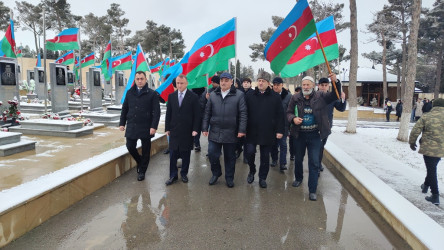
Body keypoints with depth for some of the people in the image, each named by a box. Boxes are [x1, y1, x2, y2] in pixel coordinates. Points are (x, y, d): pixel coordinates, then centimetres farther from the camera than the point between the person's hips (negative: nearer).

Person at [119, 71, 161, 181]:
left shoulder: (152, 94, -4)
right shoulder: (130, 92, 9)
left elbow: (156, 112, -8)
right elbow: (124, 109, 13)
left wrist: (154, 126, -15)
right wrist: (122, 123, 6)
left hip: (146, 128, -3)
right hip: (131, 126, 3)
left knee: (145, 150, 6)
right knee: (130, 147, 4)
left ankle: (142, 171, 22)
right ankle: (140, 162, 33)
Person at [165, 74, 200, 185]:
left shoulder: (193, 97, -3)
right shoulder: (171, 96, 7)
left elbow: (197, 115, -3)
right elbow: (168, 113, 9)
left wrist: (195, 129, -9)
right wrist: (167, 128, 4)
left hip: (187, 131, -2)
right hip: (174, 130, 2)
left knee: (186, 154, 8)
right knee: (173, 154, 3)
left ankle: (184, 173, 23)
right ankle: (173, 176, 13)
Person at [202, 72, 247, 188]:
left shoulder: (239, 95, -3)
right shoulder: (213, 94, 6)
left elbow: (243, 113, -5)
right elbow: (207, 112, 8)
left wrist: (241, 130, -11)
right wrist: (205, 128, 5)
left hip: (230, 132, -2)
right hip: (214, 132, 2)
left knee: (230, 157, 10)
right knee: (212, 154, 5)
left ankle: (229, 177, 28)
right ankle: (216, 173, 31)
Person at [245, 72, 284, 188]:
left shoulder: (275, 97, 0)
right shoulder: (250, 96, 3)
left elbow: (280, 115, 0)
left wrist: (280, 130, -4)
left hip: (267, 132, 0)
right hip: (252, 131, 0)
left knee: (265, 156, 9)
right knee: (250, 151, -5)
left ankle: (262, 178, 26)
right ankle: (252, 171, 23)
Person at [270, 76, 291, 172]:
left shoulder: (288, 96, -4)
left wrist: (290, 123, -9)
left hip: (283, 124, -2)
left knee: (283, 143, -1)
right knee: (273, 143, 13)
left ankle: (283, 163, 3)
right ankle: (274, 160, 28)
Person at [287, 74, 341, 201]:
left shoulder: (320, 97, -3)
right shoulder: (295, 98, -2)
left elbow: (335, 95, -9)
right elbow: (289, 112, 3)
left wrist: (335, 82, -26)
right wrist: (293, 118, -19)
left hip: (314, 135, -1)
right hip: (299, 134, 2)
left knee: (314, 162, -1)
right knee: (298, 159, 19)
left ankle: (312, 190, 9)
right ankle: (298, 178, 45)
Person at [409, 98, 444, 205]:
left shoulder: (426, 116, -9)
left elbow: (415, 131, -7)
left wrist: (412, 142, 7)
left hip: (429, 148, -4)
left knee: (431, 170, 4)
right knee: (432, 168, 24)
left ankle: (435, 195, 5)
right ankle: (426, 185, 40)